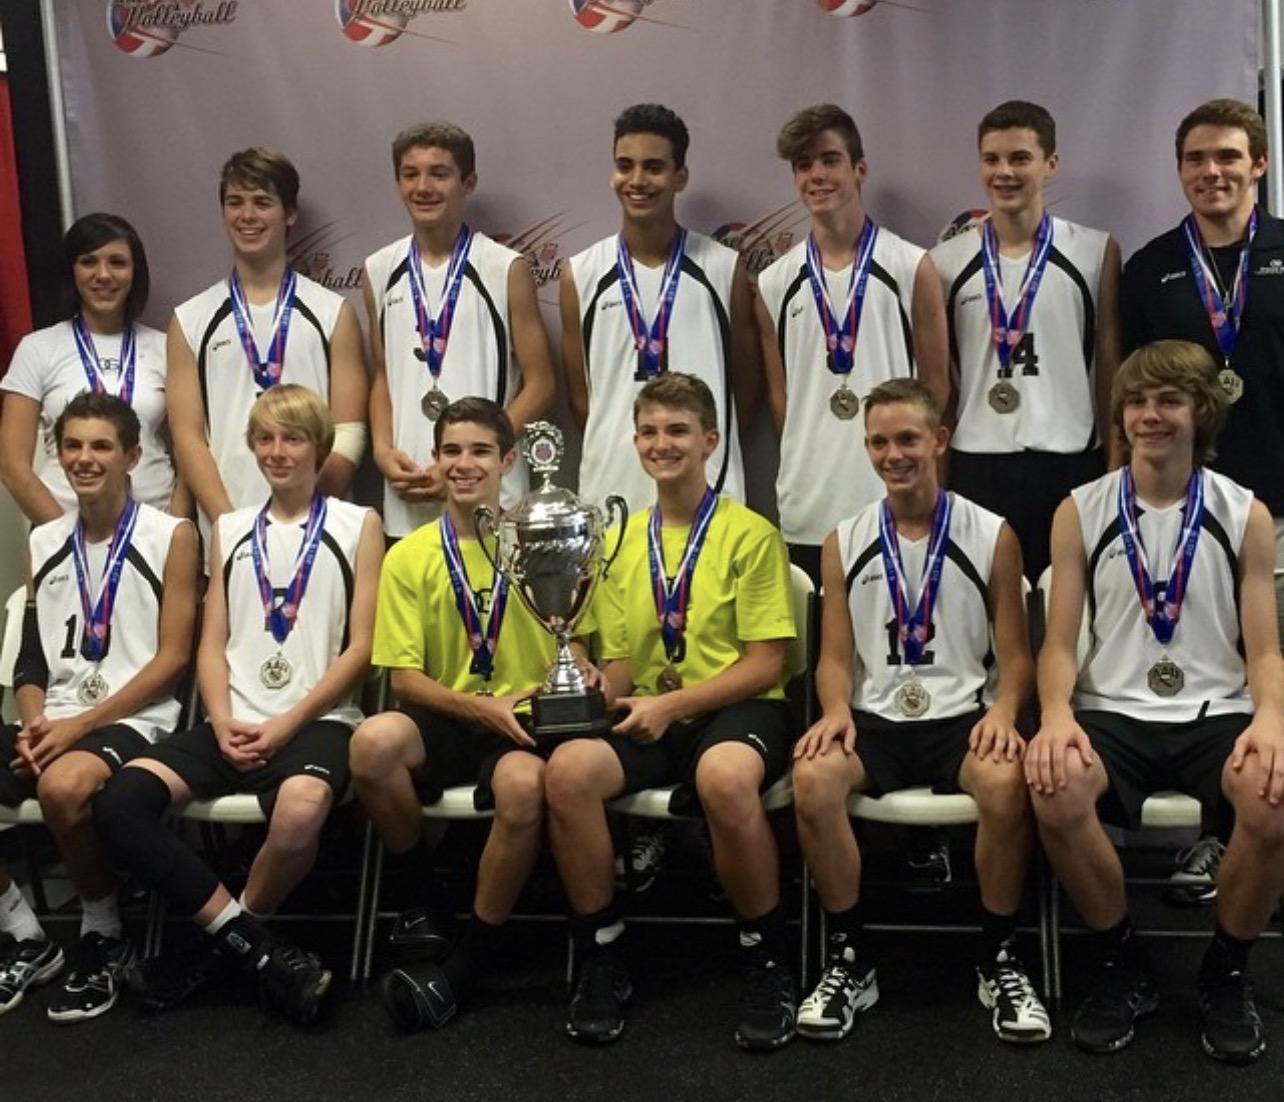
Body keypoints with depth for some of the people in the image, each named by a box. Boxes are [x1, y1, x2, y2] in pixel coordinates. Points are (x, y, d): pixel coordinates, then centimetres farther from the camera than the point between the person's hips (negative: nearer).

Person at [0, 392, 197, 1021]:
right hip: (52, 724, 6)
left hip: (133, 721, -5)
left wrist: (80, 724, -13)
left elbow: (171, 659, -6)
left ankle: (104, 937, -11)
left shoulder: (171, 536, -1)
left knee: (62, 786, -37)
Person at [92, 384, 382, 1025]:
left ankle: (227, 942, -8)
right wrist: (223, 722, -6)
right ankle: (254, 945, -12)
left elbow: (361, 646, -1)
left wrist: (289, 723, -11)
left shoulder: (357, 525, 6)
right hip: (234, 724, 4)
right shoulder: (229, 530, 18)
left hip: (317, 720, -4)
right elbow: (212, 643, 14)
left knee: (300, 809, -38)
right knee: (119, 802, -22)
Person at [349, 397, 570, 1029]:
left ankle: (465, 964, -15)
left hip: (523, 724, -1)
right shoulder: (410, 557, 8)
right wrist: (481, 707, -13)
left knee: (524, 786, -36)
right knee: (373, 741, -33)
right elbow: (404, 677, 3)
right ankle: (422, 901, -6)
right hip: (442, 725, 1)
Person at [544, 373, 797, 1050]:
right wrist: (598, 688, -10)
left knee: (725, 778, -39)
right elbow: (618, 664, 15)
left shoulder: (750, 534, 0)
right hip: (647, 717, 4)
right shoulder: (621, 542, 15)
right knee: (568, 769, -28)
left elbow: (765, 664, -5)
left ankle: (769, 967, -15)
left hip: (734, 710, -4)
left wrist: (673, 704, -16)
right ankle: (601, 963, -9)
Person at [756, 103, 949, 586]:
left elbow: (935, 384, 5)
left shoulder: (911, 268, 2)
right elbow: (779, 395, 12)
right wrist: (808, 462, 3)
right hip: (806, 514, 2)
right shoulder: (774, 283, 7)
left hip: (894, 510, -2)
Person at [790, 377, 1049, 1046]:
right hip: (874, 718, 1)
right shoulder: (844, 543, 10)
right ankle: (848, 962, -13)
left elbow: (1015, 654, 5)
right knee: (812, 778, -31)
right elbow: (835, 655, 9)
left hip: (963, 716, -1)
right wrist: (837, 711, -13)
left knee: (1008, 782, -35)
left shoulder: (992, 536, 6)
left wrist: (1002, 711, -16)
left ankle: (1000, 963, -12)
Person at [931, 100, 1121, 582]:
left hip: (1072, 461, 0)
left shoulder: (1096, 252, 3)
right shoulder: (946, 262, 4)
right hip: (976, 463, 1)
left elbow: (1109, 364, 6)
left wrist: (1117, 469, 3)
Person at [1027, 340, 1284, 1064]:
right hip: (1113, 713, 0)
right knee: (1055, 792, -34)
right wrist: (1057, 714, -18)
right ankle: (1124, 968, -6)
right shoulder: (1081, 512, 6)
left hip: (1217, 715, 0)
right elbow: (1060, 643, 4)